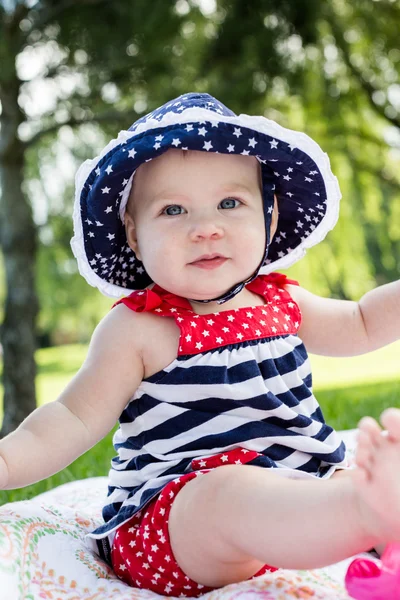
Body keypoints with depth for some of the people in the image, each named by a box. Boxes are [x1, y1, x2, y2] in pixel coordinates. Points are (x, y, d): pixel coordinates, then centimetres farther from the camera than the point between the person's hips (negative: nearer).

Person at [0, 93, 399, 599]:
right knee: (231, 492, -38)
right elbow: (75, 419, -7)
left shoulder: (280, 303, 10)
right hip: (170, 514, -8)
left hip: (300, 488, 8)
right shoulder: (138, 329, -6)